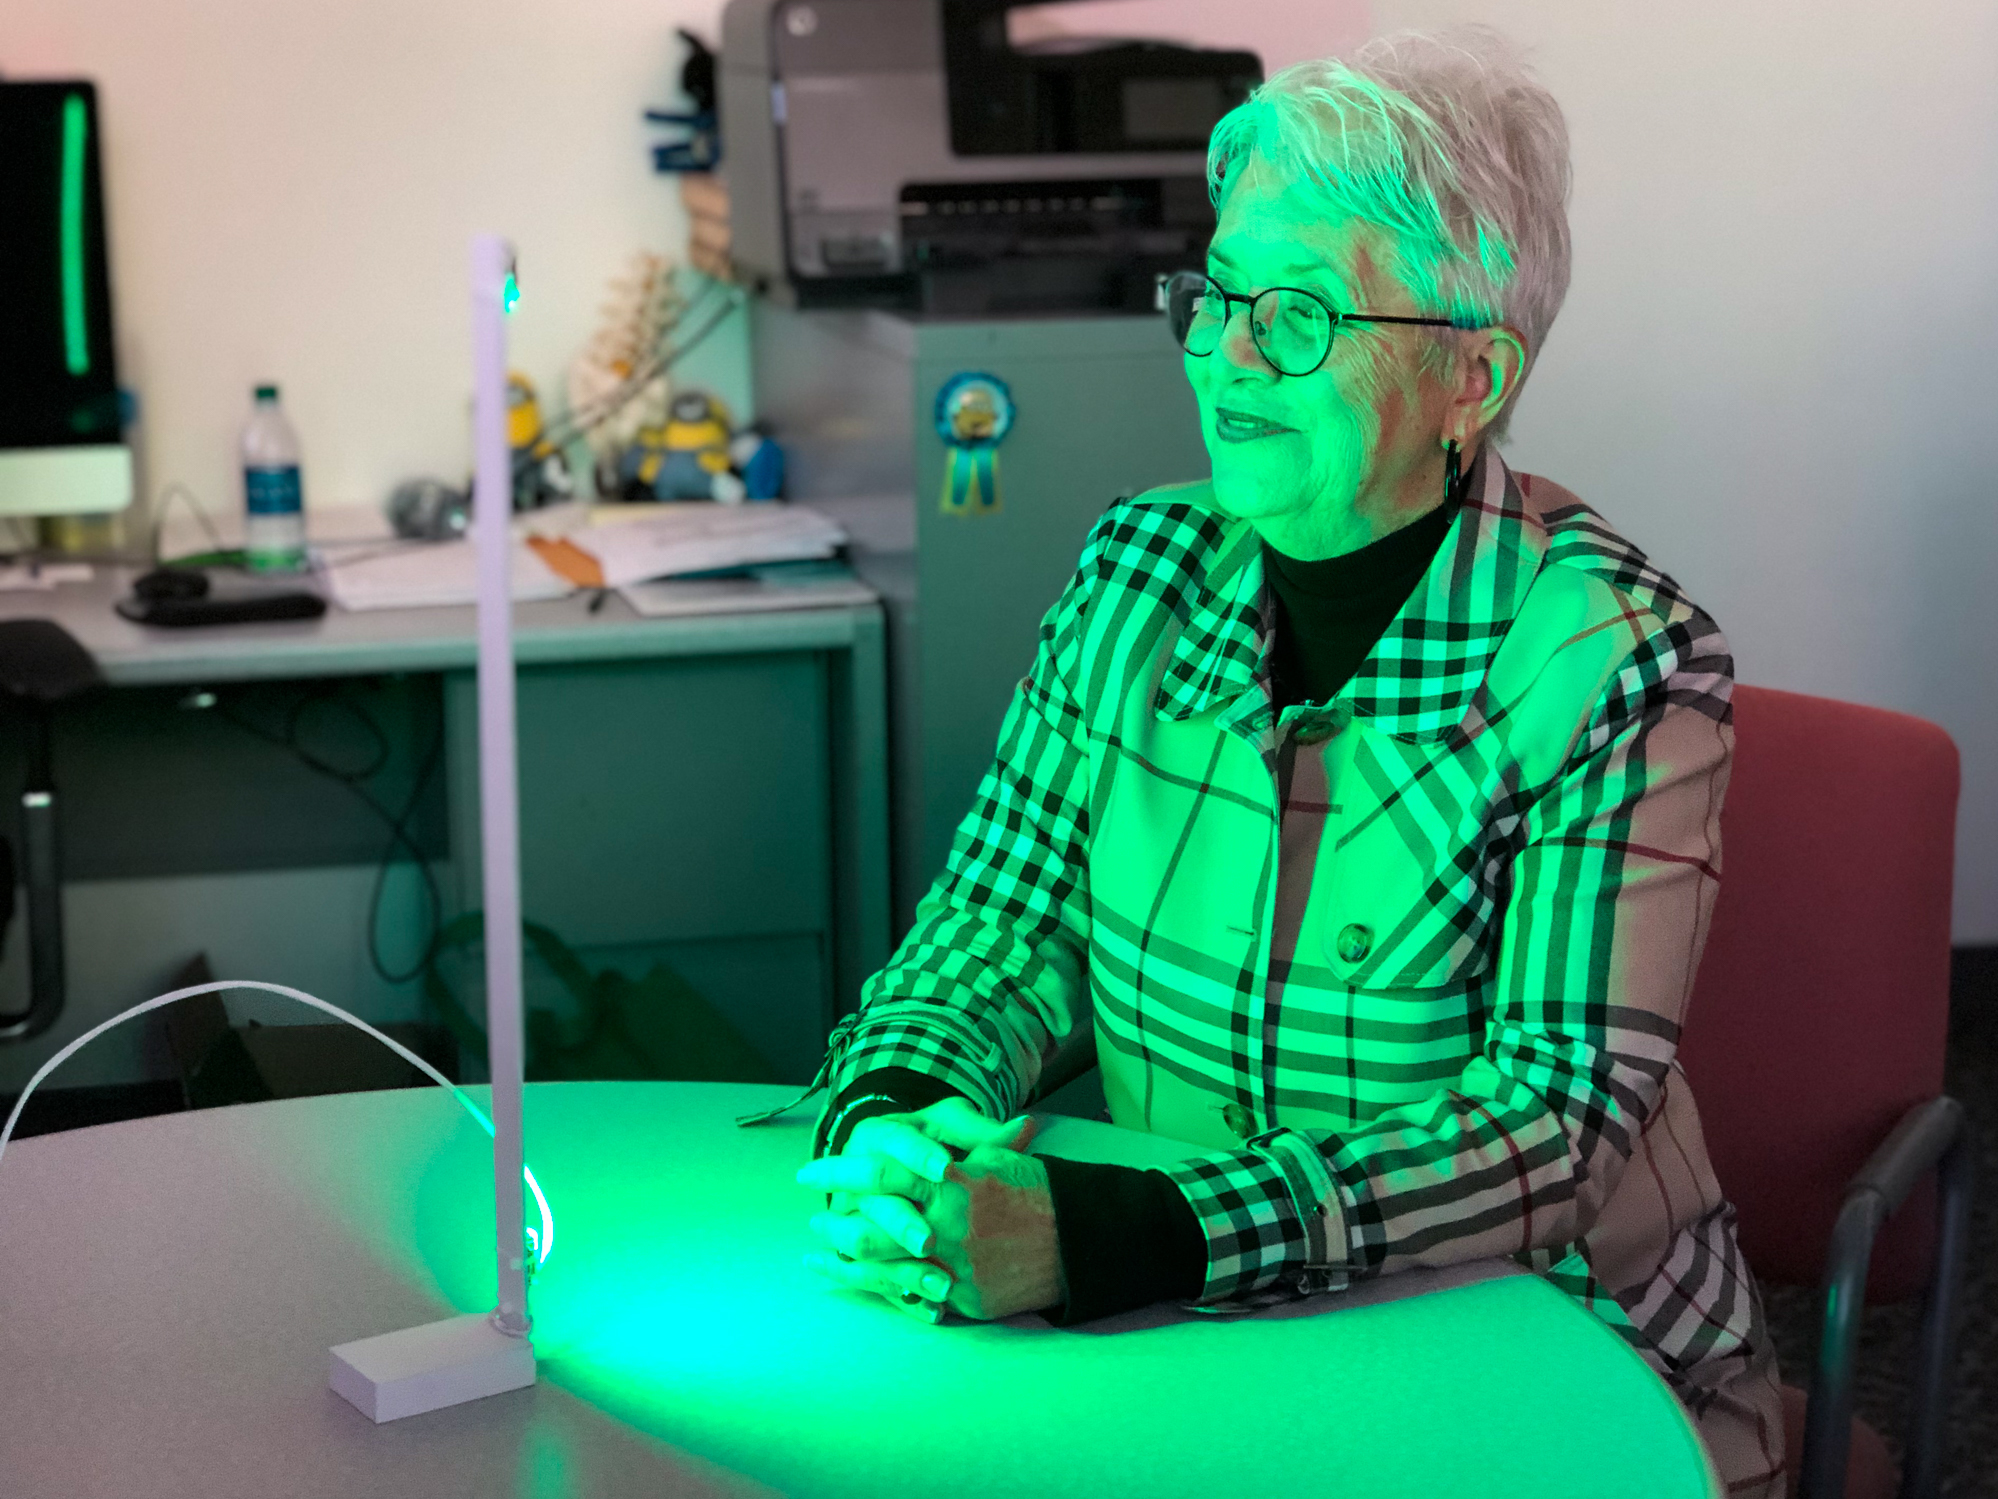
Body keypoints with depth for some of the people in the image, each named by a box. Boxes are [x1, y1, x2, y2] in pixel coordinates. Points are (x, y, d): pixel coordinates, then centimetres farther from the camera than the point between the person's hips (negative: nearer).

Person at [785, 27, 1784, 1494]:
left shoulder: (1613, 659, -15)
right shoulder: (1142, 571, 1)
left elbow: (1558, 1113, -22)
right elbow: (1006, 918, 5)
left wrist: (1103, 1238, -32)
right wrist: (896, 1112, -20)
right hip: (1198, 1342, 4)